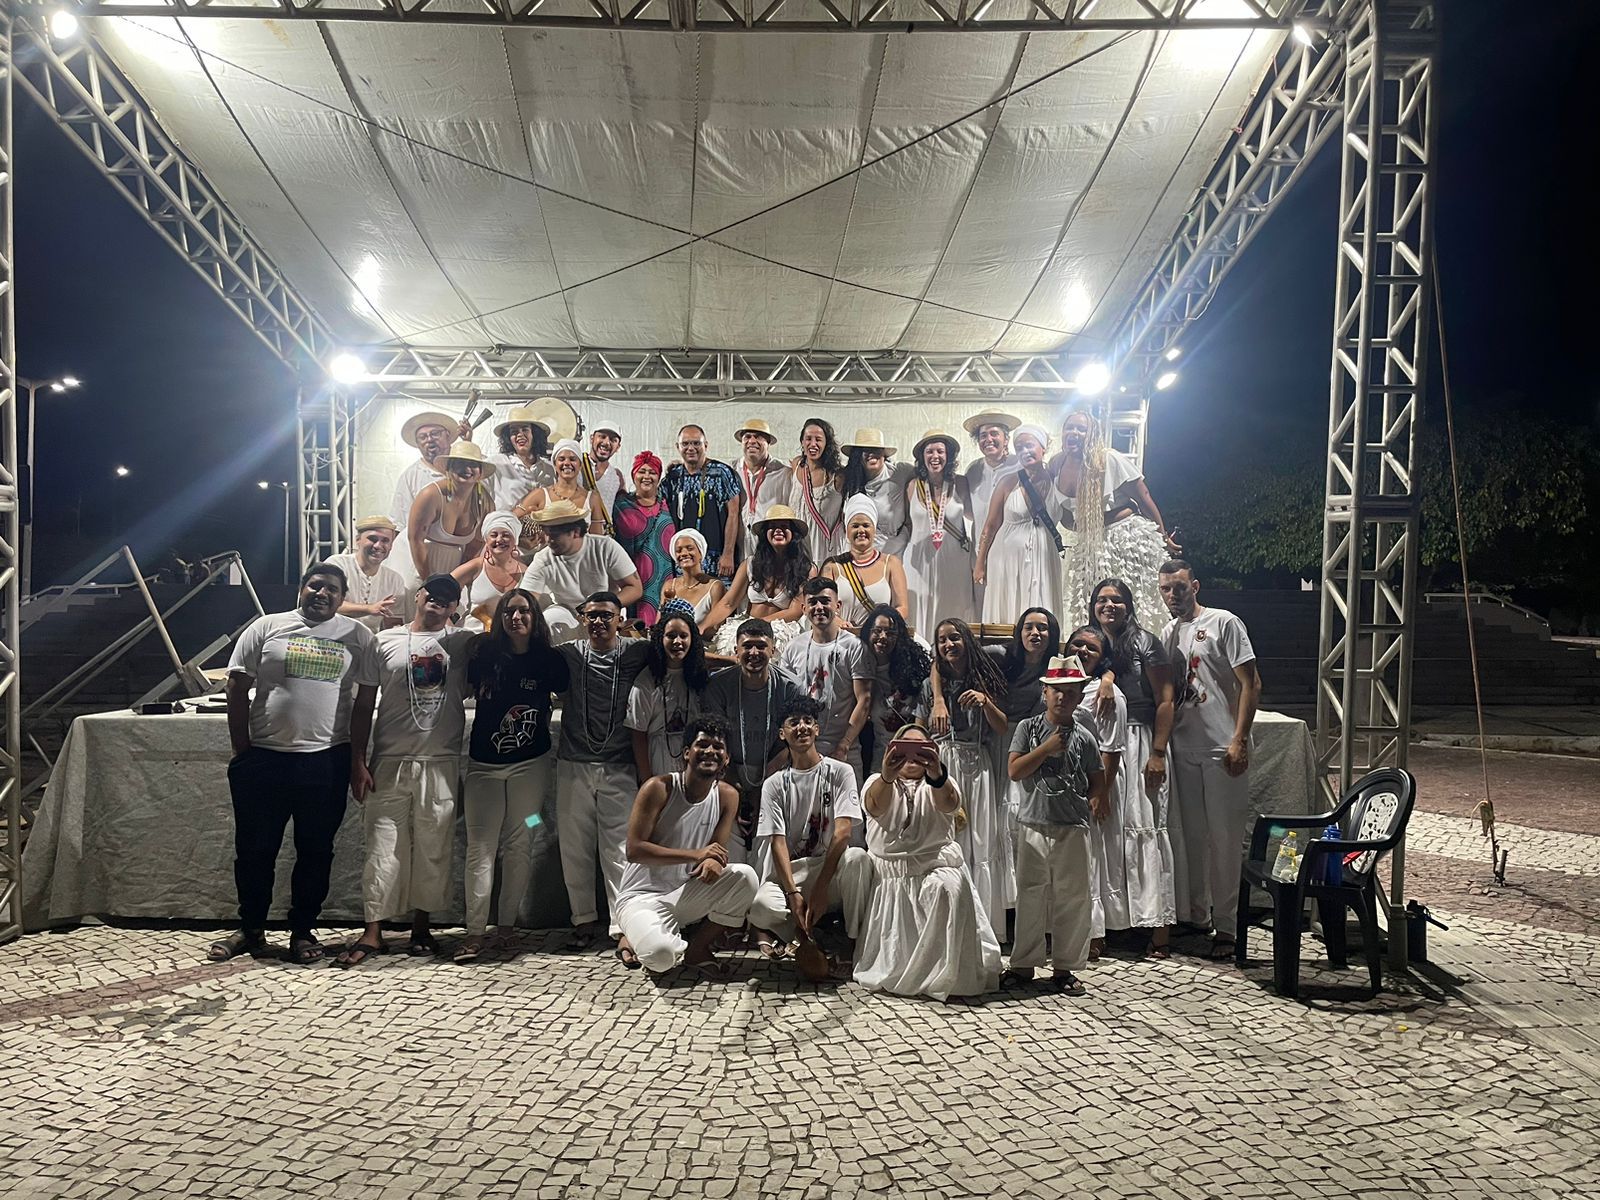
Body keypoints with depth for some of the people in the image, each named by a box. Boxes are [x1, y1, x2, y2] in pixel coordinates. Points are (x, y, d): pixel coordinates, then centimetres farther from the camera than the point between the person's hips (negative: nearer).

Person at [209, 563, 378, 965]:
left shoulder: (357, 636, 4)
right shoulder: (266, 627, 3)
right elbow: (238, 687, 3)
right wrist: (241, 750, -1)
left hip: (326, 761, 0)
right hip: (264, 758, 0)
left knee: (315, 852, 9)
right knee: (254, 849, 9)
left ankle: (302, 931, 22)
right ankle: (251, 930, 25)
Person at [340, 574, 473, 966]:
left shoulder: (463, 644, 9)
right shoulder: (385, 641, 7)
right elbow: (364, 704, 6)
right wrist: (358, 761, 1)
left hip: (441, 763, 1)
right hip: (390, 761, -1)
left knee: (433, 847, 6)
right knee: (383, 846, -1)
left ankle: (421, 926, 20)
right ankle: (372, 933, 7)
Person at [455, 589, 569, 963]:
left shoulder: (548, 660, -2)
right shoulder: (484, 654, -2)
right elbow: (465, 691, 11)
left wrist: (540, 707, 3)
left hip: (530, 764, 0)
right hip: (484, 764, 0)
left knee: (518, 847, 5)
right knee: (481, 848, -2)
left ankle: (507, 924, 15)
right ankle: (475, 930, 0)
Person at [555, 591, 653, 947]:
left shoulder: (636, 653, 2)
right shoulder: (569, 655, 6)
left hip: (619, 768, -2)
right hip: (574, 766, 2)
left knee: (619, 850, -4)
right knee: (574, 848, 8)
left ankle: (623, 926, 1)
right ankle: (584, 918, 22)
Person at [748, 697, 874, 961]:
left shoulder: (840, 773, 2)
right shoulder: (774, 784, 7)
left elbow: (843, 832, -9)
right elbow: (777, 842, -3)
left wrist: (820, 888, -18)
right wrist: (793, 894, -18)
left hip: (832, 868, -1)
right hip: (790, 872, 1)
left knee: (857, 857, -35)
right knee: (760, 907, -32)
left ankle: (856, 941, -17)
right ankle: (811, 933, -3)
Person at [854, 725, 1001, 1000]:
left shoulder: (940, 783, 7)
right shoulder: (877, 783, 7)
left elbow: (948, 802, -20)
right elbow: (875, 805, -20)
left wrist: (937, 776, -45)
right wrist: (886, 777, -45)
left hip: (936, 868, 0)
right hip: (888, 875, 1)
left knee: (949, 889, -35)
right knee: (892, 964, -10)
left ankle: (944, 974, -22)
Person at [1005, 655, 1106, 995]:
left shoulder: (1083, 737, 5)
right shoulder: (1029, 728, 3)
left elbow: (1097, 779, 13)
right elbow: (1014, 771, -5)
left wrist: (1097, 800, -6)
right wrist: (1047, 748, -13)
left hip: (1073, 827, 1)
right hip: (1033, 825, -1)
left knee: (1072, 897, 4)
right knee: (1031, 894, 6)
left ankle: (1064, 967, 16)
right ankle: (1024, 963, 18)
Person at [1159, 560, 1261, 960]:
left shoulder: (1224, 623, -5)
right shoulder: (1166, 635, 13)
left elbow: (1251, 683, -8)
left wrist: (1239, 740, -15)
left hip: (1221, 748, -6)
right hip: (1182, 749, 6)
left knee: (1224, 838, -1)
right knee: (1189, 835, 12)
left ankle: (1226, 927, 8)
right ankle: (1192, 917, 24)